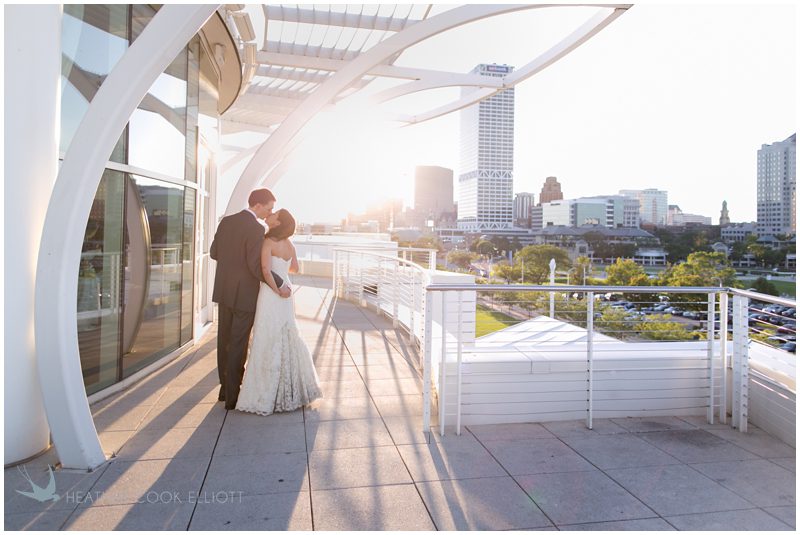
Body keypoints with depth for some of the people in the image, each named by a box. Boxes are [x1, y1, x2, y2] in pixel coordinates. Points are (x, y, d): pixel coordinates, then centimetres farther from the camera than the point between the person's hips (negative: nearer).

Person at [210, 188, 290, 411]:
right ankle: (233, 396, 11)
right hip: (244, 294, -7)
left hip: (224, 290, 7)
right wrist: (280, 285, -16)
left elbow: (214, 253, 11)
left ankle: (225, 388, 28)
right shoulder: (256, 228, -18)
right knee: (238, 345, 2)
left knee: (225, 341, 16)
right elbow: (255, 266, -22)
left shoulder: (226, 221, 5)